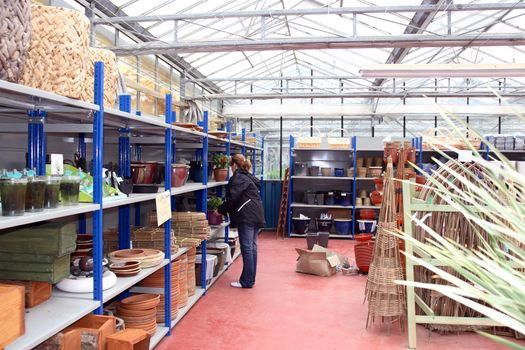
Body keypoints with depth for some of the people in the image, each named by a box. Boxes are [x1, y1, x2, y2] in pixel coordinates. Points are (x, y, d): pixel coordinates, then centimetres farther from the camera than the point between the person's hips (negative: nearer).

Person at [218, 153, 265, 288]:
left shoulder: (238, 177, -7)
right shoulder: (249, 177, 21)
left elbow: (233, 198, -14)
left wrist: (221, 210, -1)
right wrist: (225, 209, 25)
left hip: (247, 217, -9)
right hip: (257, 216, 9)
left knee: (247, 248, -6)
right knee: (252, 247, 12)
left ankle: (246, 281, -1)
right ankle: (251, 279, 20)